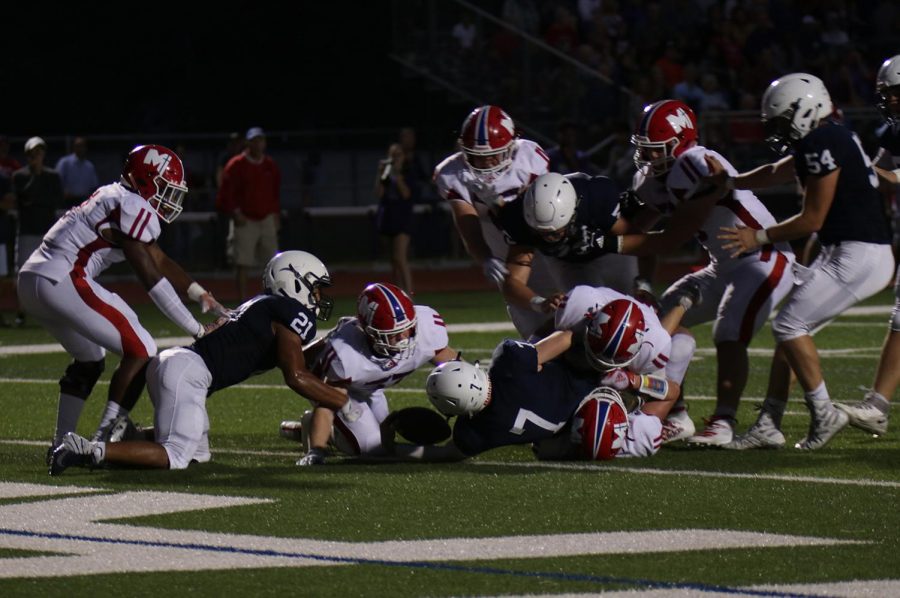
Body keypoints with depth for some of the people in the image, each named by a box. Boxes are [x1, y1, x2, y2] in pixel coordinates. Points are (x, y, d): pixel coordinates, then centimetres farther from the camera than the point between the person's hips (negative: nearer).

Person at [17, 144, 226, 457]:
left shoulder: (115, 198, 21)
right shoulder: (134, 208, -8)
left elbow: (160, 260, 29)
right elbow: (153, 280, -8)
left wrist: (201, 295, 24)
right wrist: (197, 329, -2)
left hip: (31, 280, 10)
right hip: (62, 282, -10)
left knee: (89, 359, 27)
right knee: (141, 351, -5)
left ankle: (62, 443, 27)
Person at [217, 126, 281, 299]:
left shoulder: (270, 165, 9)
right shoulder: (236, 165, -7)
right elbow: (226, 194, -7)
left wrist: (276, 215, 10)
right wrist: (235, 213, -15)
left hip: (267, 219, 5)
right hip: (244, 220, -5)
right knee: (242, 264, -7)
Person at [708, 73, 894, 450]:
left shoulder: (822, 144, -16)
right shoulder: (828, 140, 14)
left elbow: (813, 219, -14)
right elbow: (777, 173, 30)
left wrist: (759, 237, -6)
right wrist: (728, 182, 29)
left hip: (857, 257, -10)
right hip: (847, 253, 10)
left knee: (790, 324, -7)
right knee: (791, 327, 11)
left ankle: (824, 414, -1)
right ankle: (768, 424, 12)